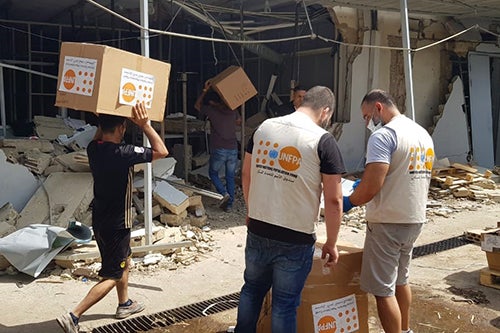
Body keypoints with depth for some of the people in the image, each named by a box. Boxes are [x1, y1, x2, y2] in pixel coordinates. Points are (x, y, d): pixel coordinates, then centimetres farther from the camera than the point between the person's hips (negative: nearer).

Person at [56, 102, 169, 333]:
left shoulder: (93, 149, -4)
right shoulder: (122, 153, -26)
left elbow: (99, 137, 22)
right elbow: (161, 151, -20)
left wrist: (105, 119, 9)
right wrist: (145, 125, -20)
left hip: (100, 220, 9)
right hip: (116, 224, -9)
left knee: (124, 262, 27)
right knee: (112, 276, 2)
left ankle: (124, 304, 43)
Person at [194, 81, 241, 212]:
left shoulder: (210, 110, -4)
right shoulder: (232, 109, 6)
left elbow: (197, 105, 17)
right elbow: (238, 122, 26)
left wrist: (205, 91, 15)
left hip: (218, 150, -3)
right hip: (233, 149, 3)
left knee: (213, 173, 16)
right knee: (230, 177, 13)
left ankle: (224, 193, -5)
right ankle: (229, 204, 13)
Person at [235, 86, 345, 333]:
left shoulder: (264, 127, 2)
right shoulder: (323, 140, -12)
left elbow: (246, 175, 11)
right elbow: (333, 200, -12)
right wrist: (331, 243, -1)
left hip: (257, 231, 5)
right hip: (295, 240, -4)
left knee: (252, 289, 25)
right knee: (285, 303, 11)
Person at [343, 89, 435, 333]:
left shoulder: (383, 135, -17)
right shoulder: (423, 134, 10)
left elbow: (371, 187, -25)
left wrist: (348, 202, -7)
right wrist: (366, 183, 17)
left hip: (387, 223, -9)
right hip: (415, 220, 9)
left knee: (383, 290, 1)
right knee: (401, 280, 25)